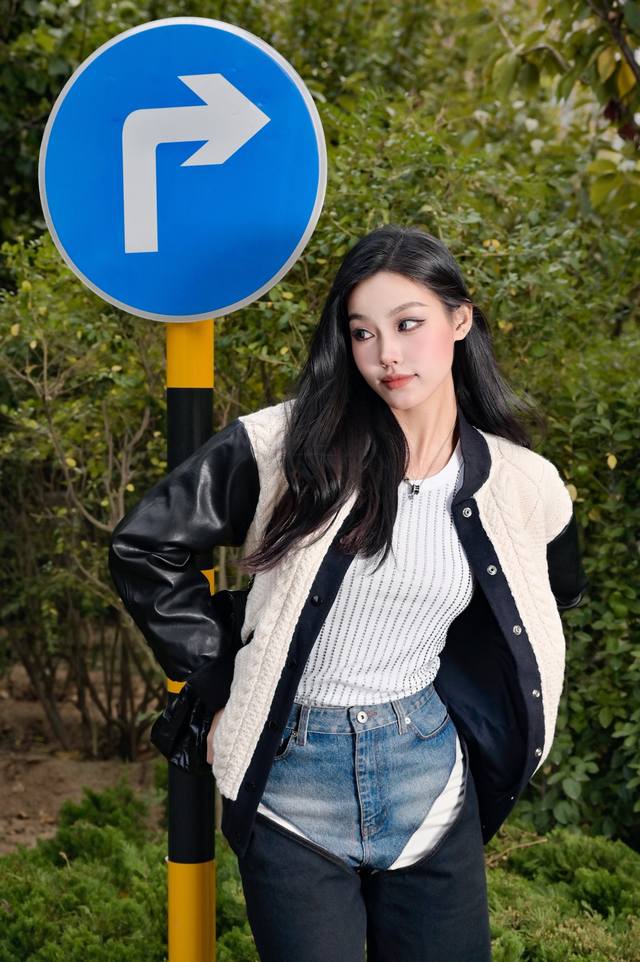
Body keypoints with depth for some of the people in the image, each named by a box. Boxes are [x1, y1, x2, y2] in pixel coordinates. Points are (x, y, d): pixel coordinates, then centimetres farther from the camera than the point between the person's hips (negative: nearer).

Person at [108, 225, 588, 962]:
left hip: (428, 778, 2)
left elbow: (553, 599, 20)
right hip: (290, 778, -2)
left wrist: (464, 699, 10)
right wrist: (220, 680, -3)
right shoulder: (285, 445, -9)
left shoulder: (521, 487, -1)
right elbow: (144, 547, -2)